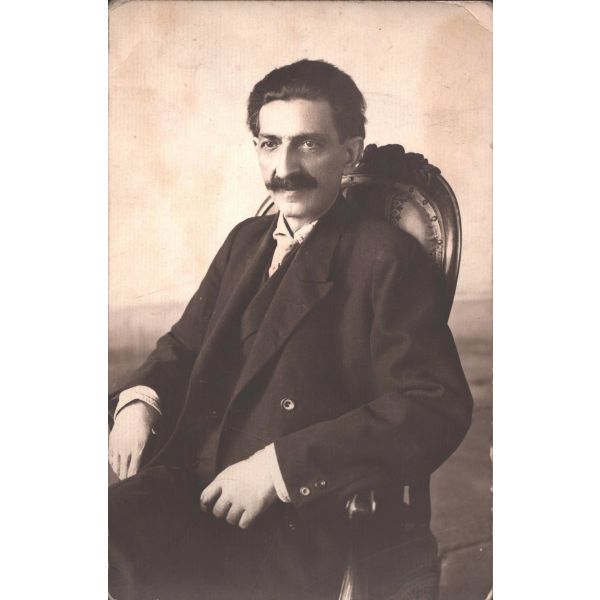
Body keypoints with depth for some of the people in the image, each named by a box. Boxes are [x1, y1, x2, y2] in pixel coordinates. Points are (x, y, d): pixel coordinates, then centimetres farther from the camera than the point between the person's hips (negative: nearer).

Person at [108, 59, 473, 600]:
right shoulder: (247, 240, 16)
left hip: (295, 525, -6)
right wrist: (139, 398, 0)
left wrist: (281, 465, -22)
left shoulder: (388, 259, -7)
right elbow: (186, 342, 22)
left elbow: (437, 409, -16)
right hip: (190, 486, 6)